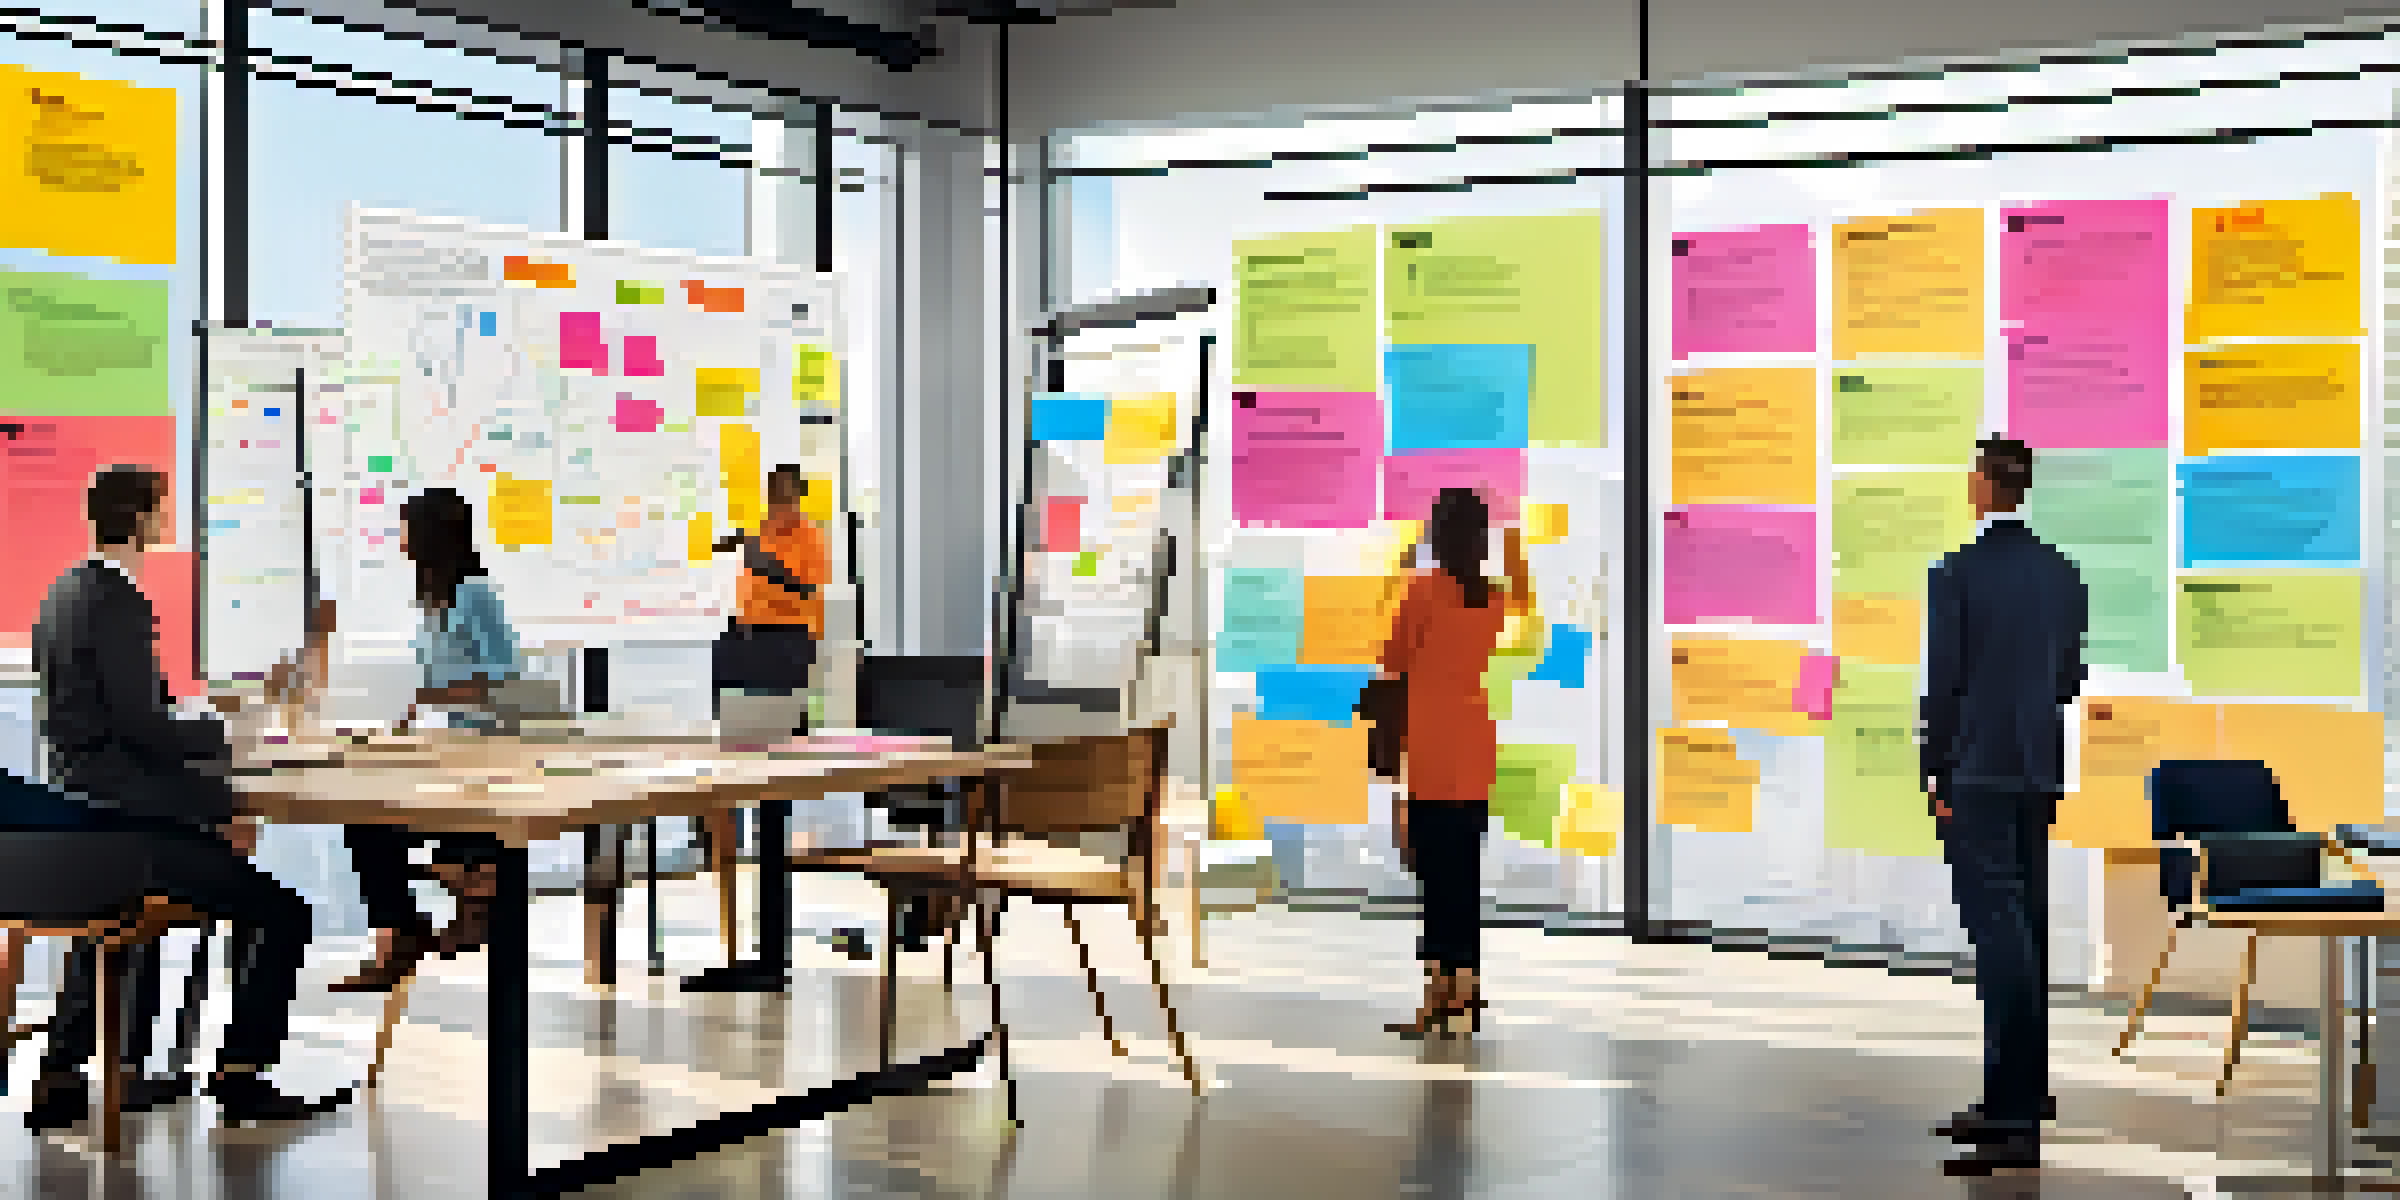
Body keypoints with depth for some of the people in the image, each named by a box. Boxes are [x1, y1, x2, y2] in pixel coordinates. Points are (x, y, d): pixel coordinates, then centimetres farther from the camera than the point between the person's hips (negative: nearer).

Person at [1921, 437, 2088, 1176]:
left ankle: (2018, 1120, -13)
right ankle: (2011, 1098, 19)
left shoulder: (1955, 574, -11)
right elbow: (2070, 678, 13)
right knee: (2022, 927, 12)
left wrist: (1936, 779, -4)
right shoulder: (2061, 574, 8)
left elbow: (1943, 683, -11)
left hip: (1979, 775, -7)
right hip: (2039, 772, 7)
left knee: (1997, 930, -9)